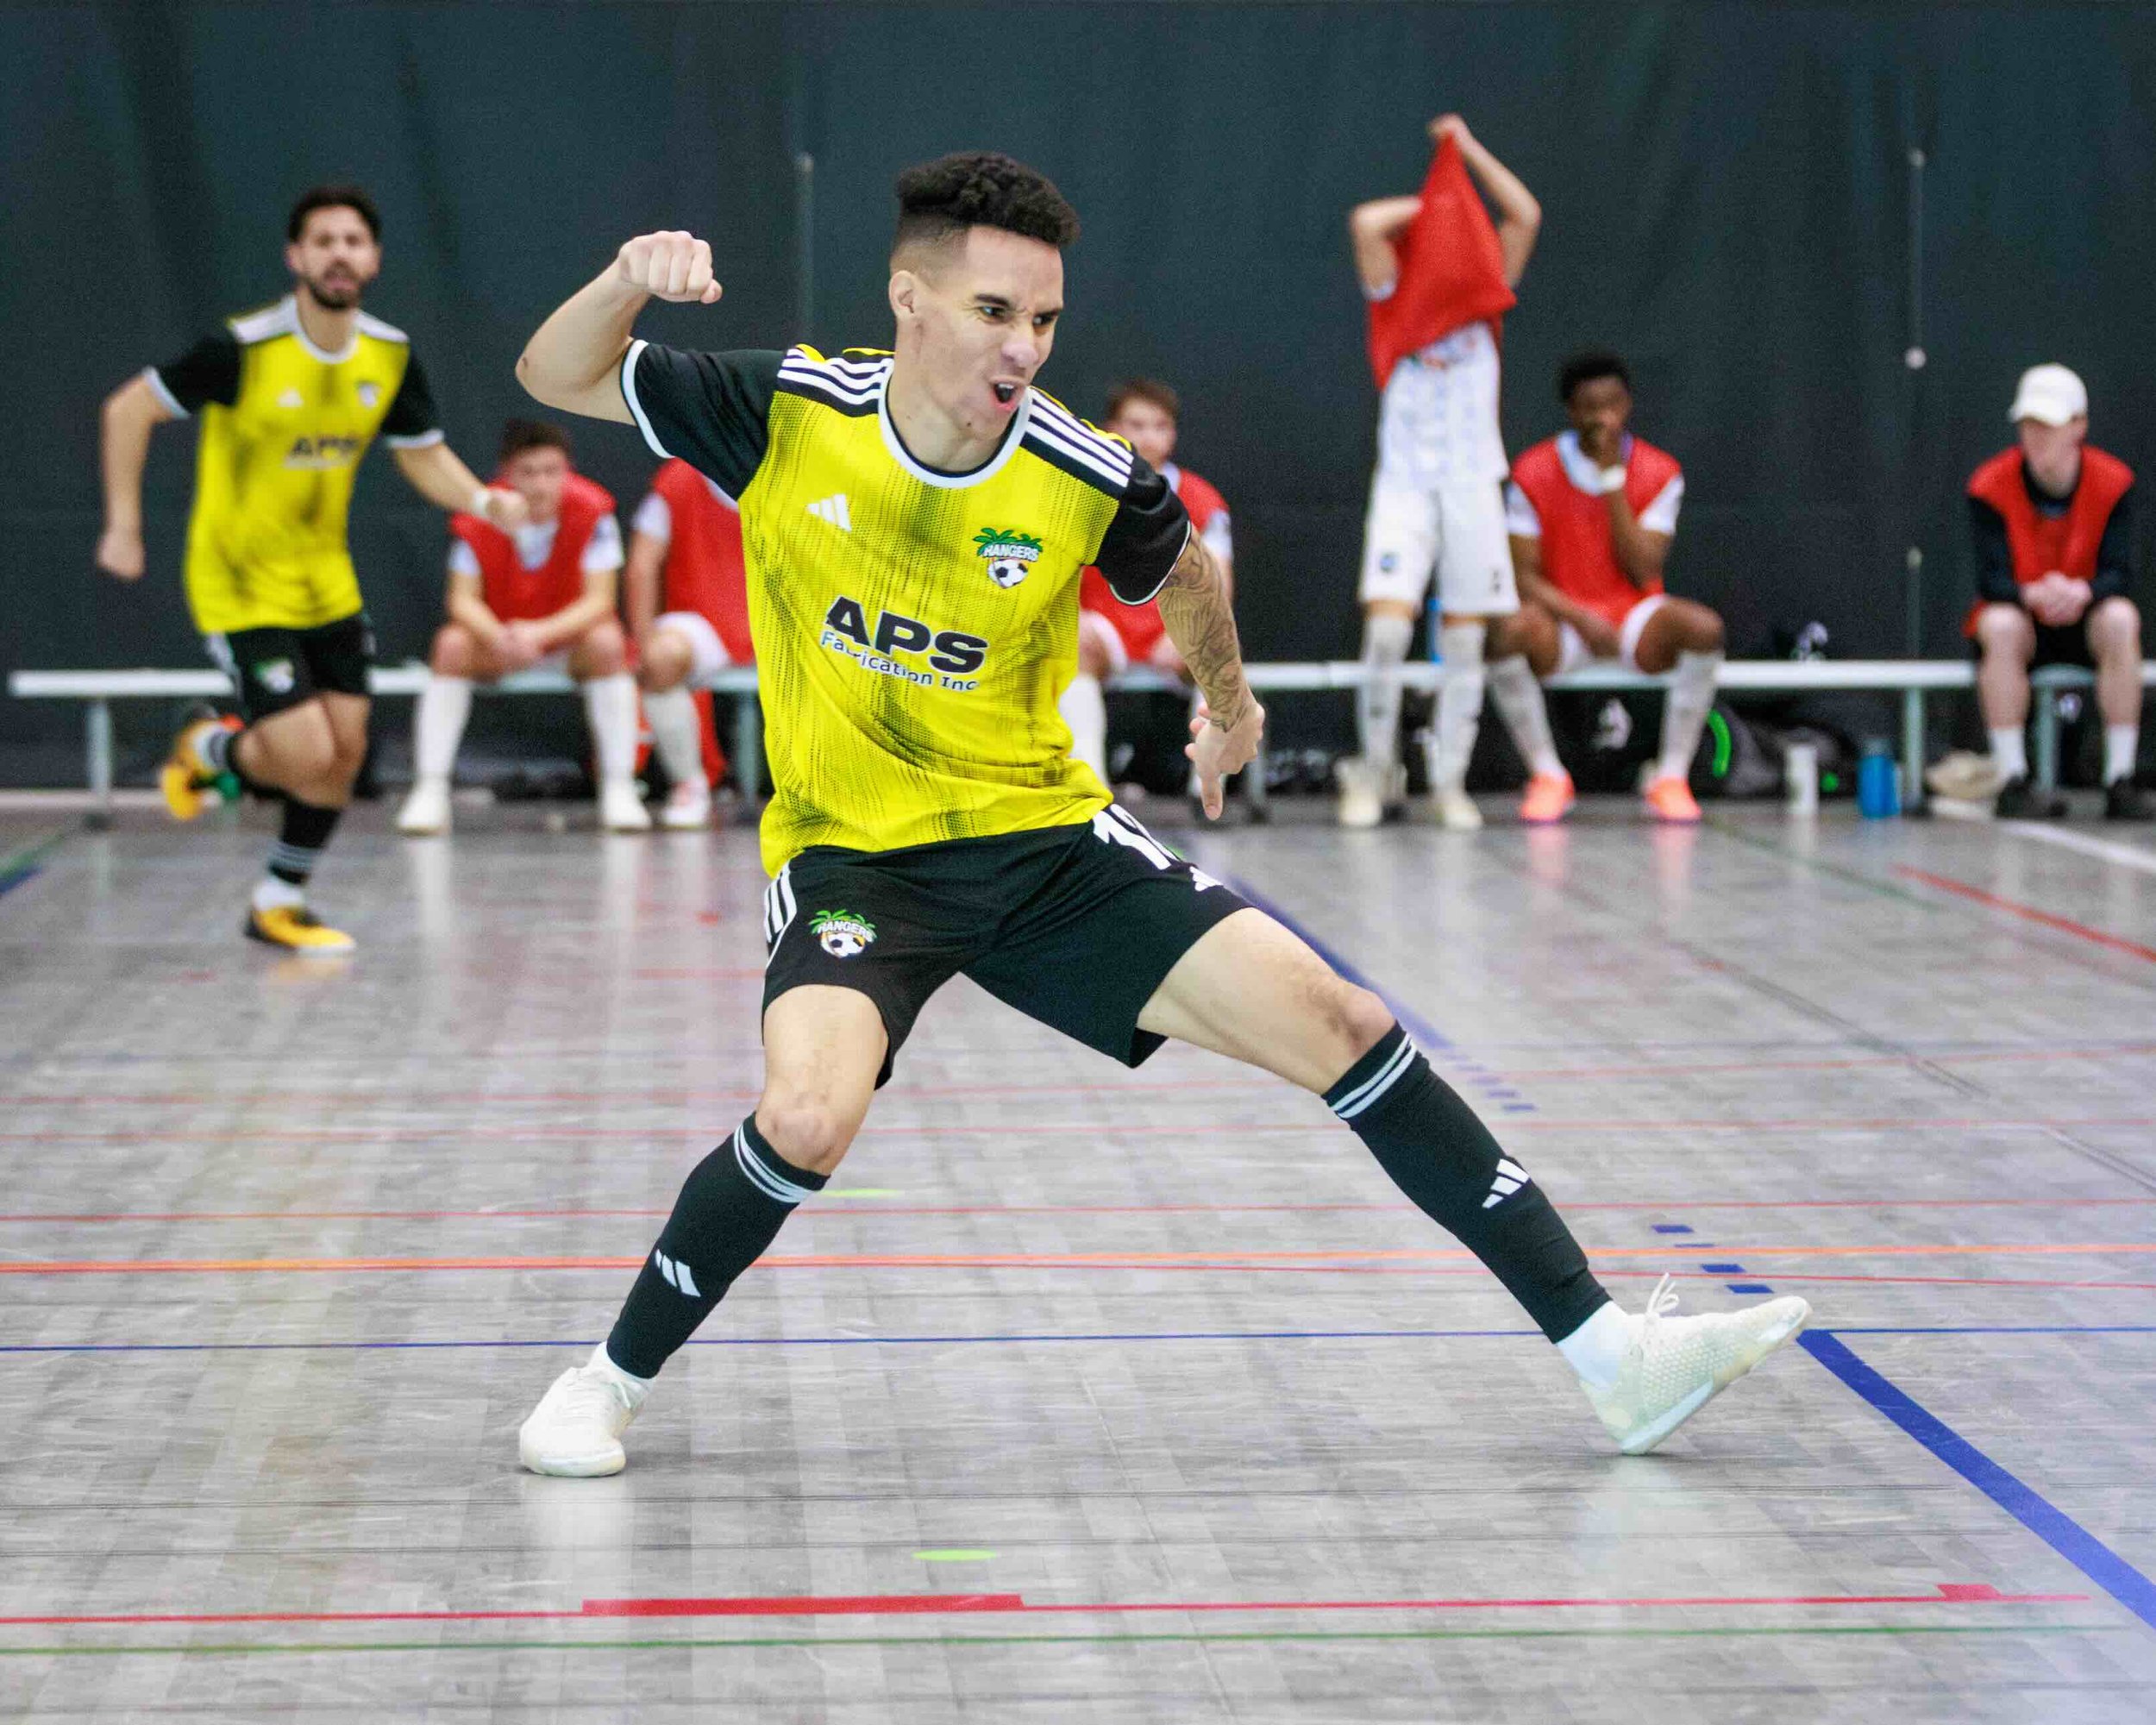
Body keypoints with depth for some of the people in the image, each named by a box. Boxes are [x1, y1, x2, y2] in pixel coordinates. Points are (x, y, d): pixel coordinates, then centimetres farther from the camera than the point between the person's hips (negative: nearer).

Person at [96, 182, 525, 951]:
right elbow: (128, 410, -11)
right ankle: (206, 751, 23)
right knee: (306, 757, -12)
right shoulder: (243, 347, -21)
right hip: (241, 589, -6)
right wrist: (123, 526, -12)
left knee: (344, 751, 5)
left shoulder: (390, 355, -5)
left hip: (328, 585, 6)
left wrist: (483, 499, -15)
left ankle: (280, 904, 24)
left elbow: (424, 457, 6)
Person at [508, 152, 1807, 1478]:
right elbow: (556, 378, -2)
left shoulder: (1091, 479, -11)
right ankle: (613, 1380, -5)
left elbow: (1184, 568, 13)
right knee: (807, 1119, -32)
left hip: (1047, 836, 2)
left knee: (1344, 1030, -8)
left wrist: (1229, 704, 28)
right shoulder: (788, 411, -13)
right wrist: (627, 280, -22)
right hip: (852, 854, -2)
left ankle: (1608, 1349, 1)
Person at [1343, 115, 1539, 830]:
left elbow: (1526, 216, 1)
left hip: (1472, 485, 2)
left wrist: (1468, 151, 6)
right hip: (1404, 482, -2)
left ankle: (1451, 783, 8)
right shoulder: (1395, 303, 4)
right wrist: (1433, 203, 3)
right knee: (1387, 626, -15)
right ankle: (1375, 772, -1)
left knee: (1465, 638, 1)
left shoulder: (1483, 307, 10)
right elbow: (1367, 222, -12)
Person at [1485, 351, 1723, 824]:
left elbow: (1643, 574, -11)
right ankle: (1547, 775, -17)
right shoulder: (1534, 474, -5)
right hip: (1562, 619, -1)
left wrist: (1613, 482, -16)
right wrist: (1581, 618, -24)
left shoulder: (1659, 473, -3)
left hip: (1634, 617, 1)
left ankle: (1672, 777, -17)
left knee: (1704, 627, -32)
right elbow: (1524, 576, -7)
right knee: (1509, 631, -36)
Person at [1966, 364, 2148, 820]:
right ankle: (2012, 781, -33)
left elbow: (2117, 572, -16)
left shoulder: (2113, 483, -8)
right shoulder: (1991, 486, -12)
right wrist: (2034, 595, -41)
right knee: (2001, 626, -36)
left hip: (2084, 620, 1)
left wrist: (2081, 593, -39)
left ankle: (2120, 781, -30)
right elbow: (1991, 580, -18)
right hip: (2018, 617, -1)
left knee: (2120, 618, -32)